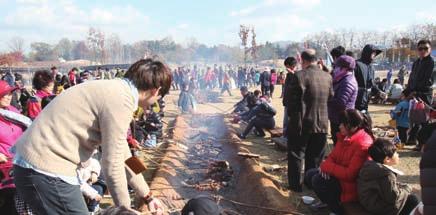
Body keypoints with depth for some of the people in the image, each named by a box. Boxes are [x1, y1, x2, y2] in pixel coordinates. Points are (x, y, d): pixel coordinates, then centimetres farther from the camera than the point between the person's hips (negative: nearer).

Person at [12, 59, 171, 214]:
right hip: (46, 167, -10)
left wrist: (146, 196, 24)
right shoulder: (121, 100, -19)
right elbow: (112, 165, -16)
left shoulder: (115, 91, 12)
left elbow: (121, 154, 19)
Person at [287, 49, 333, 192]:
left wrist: (291, 115, 0)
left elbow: (292, 100, -14)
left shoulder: (300, 76, -15)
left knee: (296, 155, 9)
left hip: (301, 124, -5)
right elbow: (331, 98, 7)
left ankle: (296, 184, 14)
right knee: (315, 156, 16)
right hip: (322, 124, 5)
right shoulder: (327, 77, 1)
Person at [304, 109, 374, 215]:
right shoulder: (345, 136, 0)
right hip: (340, 174, 9)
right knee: (310, 175, 1)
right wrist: (326, 166, -15)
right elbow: (333, 156, 7)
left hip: (351, 184, -9)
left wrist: (327, 166, -21)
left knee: (318, 181, -22)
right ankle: (329, 200, 22)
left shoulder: (363, 145, -28)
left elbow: (350, 174, -30)